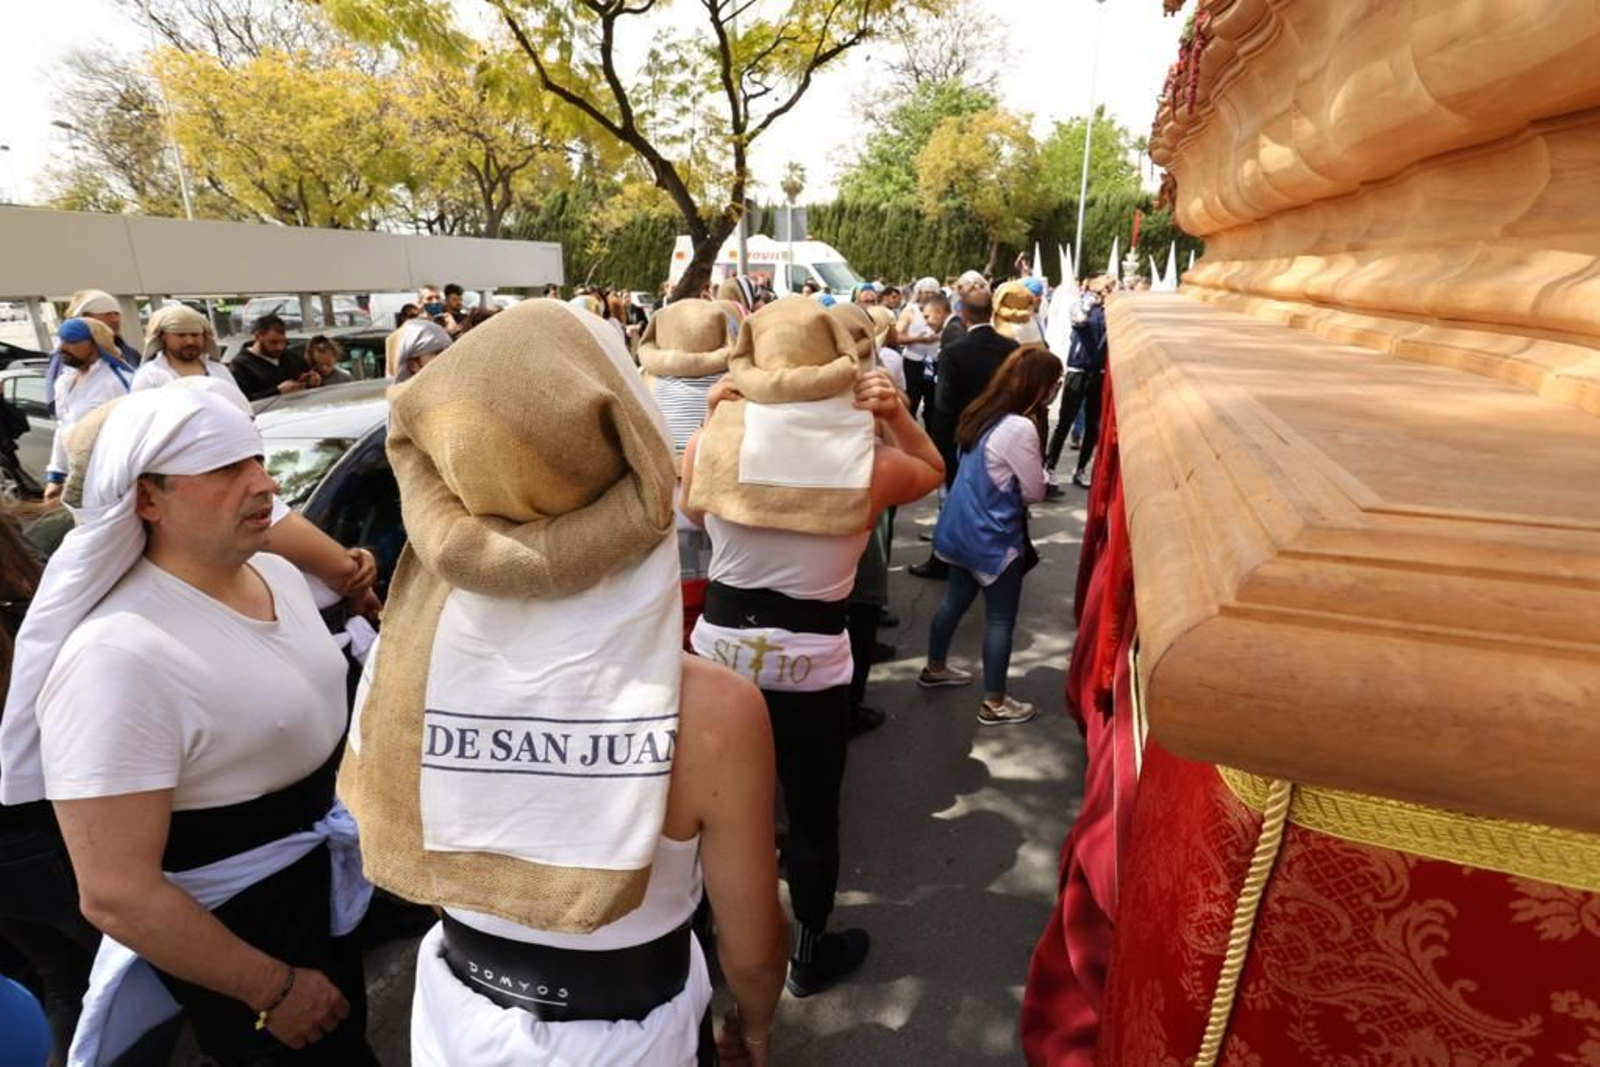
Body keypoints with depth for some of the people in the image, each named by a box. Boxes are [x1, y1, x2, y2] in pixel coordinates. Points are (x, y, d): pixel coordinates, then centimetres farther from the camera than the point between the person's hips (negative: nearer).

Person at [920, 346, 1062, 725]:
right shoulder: (1020, 428, -24)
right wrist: (1038, 474, 4)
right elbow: (1035, 492, -14)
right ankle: (994, 704, 14)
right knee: (1000, 619, 4)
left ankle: (935, 668, 39)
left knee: (955, 600, 22)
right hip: (994, 537, -9)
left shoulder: (984, 412, 3)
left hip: (963, 528, 9)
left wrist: (1006, 488, 3)